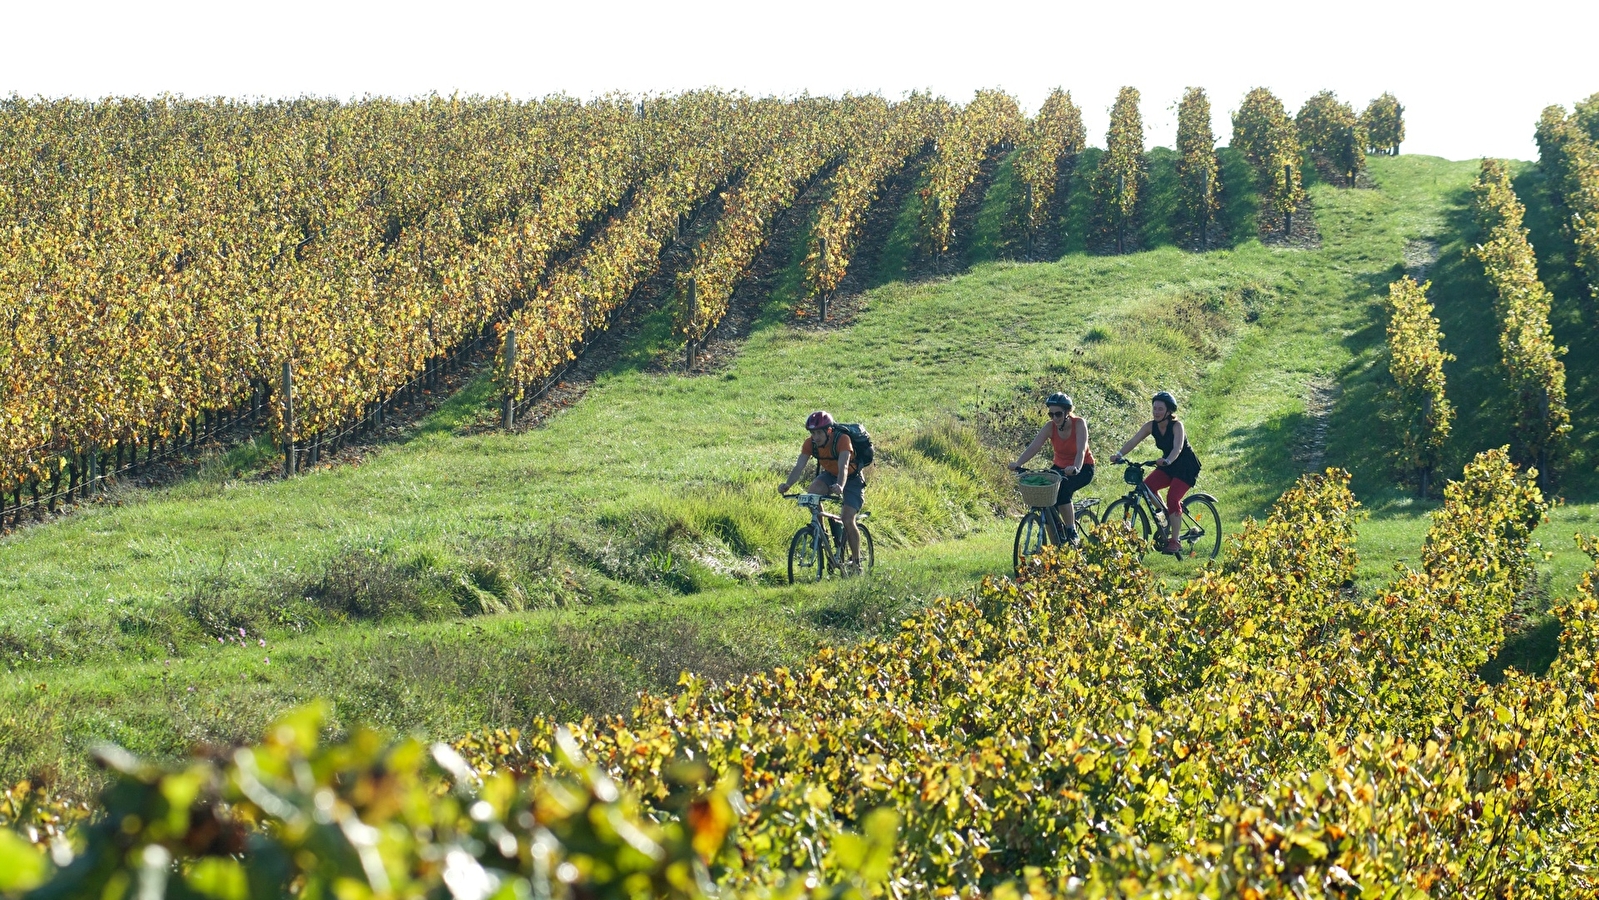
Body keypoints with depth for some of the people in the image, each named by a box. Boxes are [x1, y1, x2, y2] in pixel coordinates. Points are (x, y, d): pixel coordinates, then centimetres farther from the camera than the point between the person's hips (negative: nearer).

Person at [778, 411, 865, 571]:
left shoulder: (842, 439, -32)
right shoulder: (810, 443, -18)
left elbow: (843, 466, -44)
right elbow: (800, 466, -26)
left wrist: (840, 486, -63)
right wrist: (788, 484, -45)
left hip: (852, 479, -4)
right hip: (830, 475, 4)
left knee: (848, 520, -18)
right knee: (812, 492, -29)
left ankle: (856, 562, -1)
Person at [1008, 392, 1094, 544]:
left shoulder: (1079, 424, -22)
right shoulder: (1050, 427, -12)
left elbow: (1081, 450, -35)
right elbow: (1033, 447, -22)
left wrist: (1075, 468, -55)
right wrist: (1017, 464, -40)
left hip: (1083, 468, -5)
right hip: (1060, 468, 5)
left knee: (1063, 490, -33)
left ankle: (1072, 533, -18)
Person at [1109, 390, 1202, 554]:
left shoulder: (1176, 426, -22)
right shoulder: (1151, 426, -7)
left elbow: (1178, 448, -38)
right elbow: (1133, 441, -17)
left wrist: (1166, 461, -57)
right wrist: (1119, 455, -34)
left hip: (1186, 467, -6)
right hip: (1168, 466, 6)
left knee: (1172, 498, -20)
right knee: (1147, 486, -17)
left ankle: (1175, 541, -9)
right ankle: (1168, 517, 5)